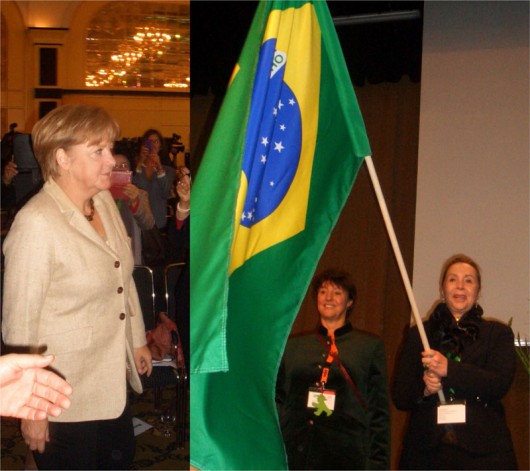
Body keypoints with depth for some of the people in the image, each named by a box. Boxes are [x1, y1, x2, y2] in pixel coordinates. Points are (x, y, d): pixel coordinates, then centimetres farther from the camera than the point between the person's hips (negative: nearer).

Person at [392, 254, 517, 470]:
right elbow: (399, 397, 10)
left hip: (483, 452, -1)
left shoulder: (497, 334, 11)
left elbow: (500, 385, -5)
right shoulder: (417, 335, 13)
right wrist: (424, 389, -12)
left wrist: (449, 369, -18)